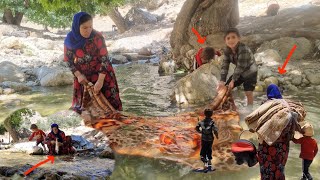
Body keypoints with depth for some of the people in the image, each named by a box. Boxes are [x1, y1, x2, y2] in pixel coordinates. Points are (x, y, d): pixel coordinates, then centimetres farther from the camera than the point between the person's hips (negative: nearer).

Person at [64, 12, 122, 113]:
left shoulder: (97, 37, -20)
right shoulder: (70, 40, -12)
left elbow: (104, 58, -20)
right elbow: (69, 61, -1)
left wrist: (100, 81, -26)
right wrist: (78, 75, -14)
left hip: (101, 75, -2)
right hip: (83, 77, 2)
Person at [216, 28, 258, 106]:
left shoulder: (243, 49, -35)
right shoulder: (227, 50, -14)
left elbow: (240, 66, -32)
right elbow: (224, 66, -15)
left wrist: (233, 80, -27)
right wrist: (222, 81, -24)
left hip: (250, 72, -7)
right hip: (240, 72, 7)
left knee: (248, 92, -18)